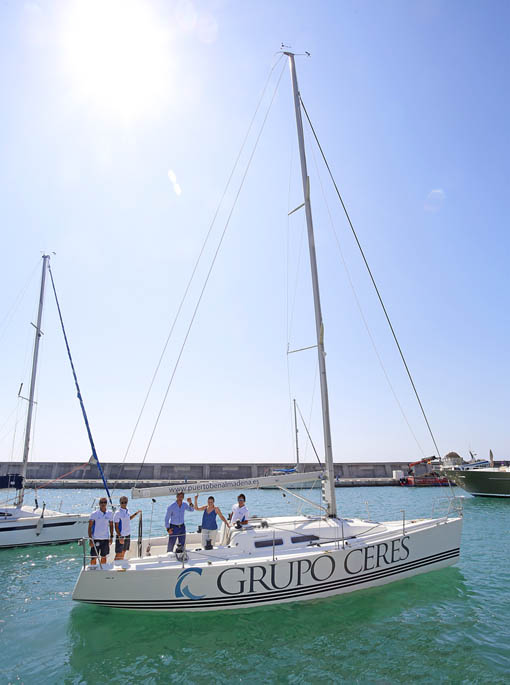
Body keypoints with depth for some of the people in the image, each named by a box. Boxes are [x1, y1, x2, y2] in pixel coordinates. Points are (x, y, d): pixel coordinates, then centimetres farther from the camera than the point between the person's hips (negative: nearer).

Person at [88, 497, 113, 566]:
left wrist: (111, 537, 9)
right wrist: (90, 539, -11)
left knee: (104, 556, 11)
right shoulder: (94, 514, -7)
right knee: (94, 557, 2)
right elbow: (90, 527, -5)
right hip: (96, 539, -3)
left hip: (106, 539, 3)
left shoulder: (110, 514, 3)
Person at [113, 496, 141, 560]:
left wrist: (136, 513, 18)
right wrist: (120, 537, -22)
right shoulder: (117, 513, -16)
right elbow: (116, 527, -16)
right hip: (121, 536, -7)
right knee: (118, 554, -3)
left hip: (127, 535, 7)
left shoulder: (127, 510, 5)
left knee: (123, 554, 14)